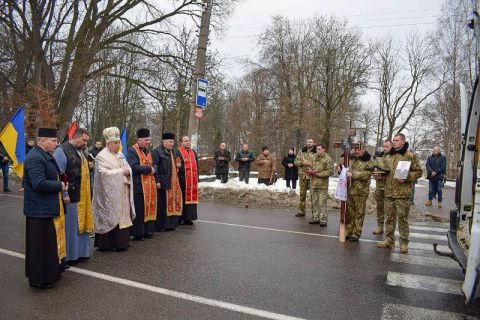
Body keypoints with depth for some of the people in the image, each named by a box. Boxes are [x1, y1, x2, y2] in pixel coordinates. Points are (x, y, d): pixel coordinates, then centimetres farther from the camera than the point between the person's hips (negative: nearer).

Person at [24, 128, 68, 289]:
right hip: (40, 210, -10)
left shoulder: (46, 155, 12)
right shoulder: (34, 158, -21)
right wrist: (60, 185, -17)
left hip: (48, 208, 10)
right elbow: (39, 184, -29)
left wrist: (61, 184, 7)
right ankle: (39, 278, 16)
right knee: (40, 244, 2)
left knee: (51, 242, 19)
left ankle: (50, 272, 33)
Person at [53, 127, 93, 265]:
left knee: (82, 224, 15)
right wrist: (64, 195, -17)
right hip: (70, 197, -8)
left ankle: (80, 252, 26)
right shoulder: (62, 151, -12)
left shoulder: (82, 151, 15)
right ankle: (68, 255, 14)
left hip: (83, 196, 8)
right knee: (70, 227, 2)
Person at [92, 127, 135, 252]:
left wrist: (127, 171, -11)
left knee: (122, 216, 6)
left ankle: (121, 242, 13)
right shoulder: (101, 157, -8)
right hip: (109, 194, -6)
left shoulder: (120, 154, 14)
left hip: (122, 194, 7)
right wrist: (121, 171, -14)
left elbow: (128, 168, 12)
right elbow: (105, 173, -18)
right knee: (109, 218, -2)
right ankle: (106, 244, 7)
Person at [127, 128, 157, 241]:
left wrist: (153, 170, -1)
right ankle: (137, 233, 8)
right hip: (138, 186, -8)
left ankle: (147, 231, 21)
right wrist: (149, 169, -14)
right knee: (139, 211, -2)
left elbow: (153, 165, 20)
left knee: (149, 209, 11)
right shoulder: (132, 151, -9)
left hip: (149, 186, 8)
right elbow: (134, 167, -20)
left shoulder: (148, 151, 16)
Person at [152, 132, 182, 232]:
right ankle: (160, 226, 8)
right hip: (162, 182, -8)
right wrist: (157, 181, -21)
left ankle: (170, 224, 20)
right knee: (161, 204, -2)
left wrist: (177, 164, 11)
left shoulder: (172, 152, 17)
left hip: (172, 182, 8)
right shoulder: (156, 151, -9)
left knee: (171, 203, 11)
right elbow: (154, 167, -16)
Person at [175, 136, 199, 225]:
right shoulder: (177, 152, -2)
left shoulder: (193, 152, 17)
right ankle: (180, 218, 7)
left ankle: (188, 218, 16)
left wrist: (196, 177, 15)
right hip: (182, 180, -6)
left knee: (191, 197, 8)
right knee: (182, 199, -2)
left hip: (192, 180, 6)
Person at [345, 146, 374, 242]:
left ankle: (356, 234, 9)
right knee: (349, 212, 11)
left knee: (359, 213, 2)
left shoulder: (368, 162, -6)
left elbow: (366, 174, -18)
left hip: (360, 191, -6)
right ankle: (348, 232, 21)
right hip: (349, 190, 6)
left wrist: (353, 174, -21)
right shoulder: (352, 159, 13)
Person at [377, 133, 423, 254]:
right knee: (390, 217, 12)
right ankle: (389, 240, 22)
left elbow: (418, 171, -4)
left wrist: (406, 177, -18)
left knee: (402, 218, 0)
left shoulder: (410, 156, -3)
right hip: (389, 192, 6)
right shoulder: (388, 157, 14)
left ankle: (404, 243, 10)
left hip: (403, 193, -5)